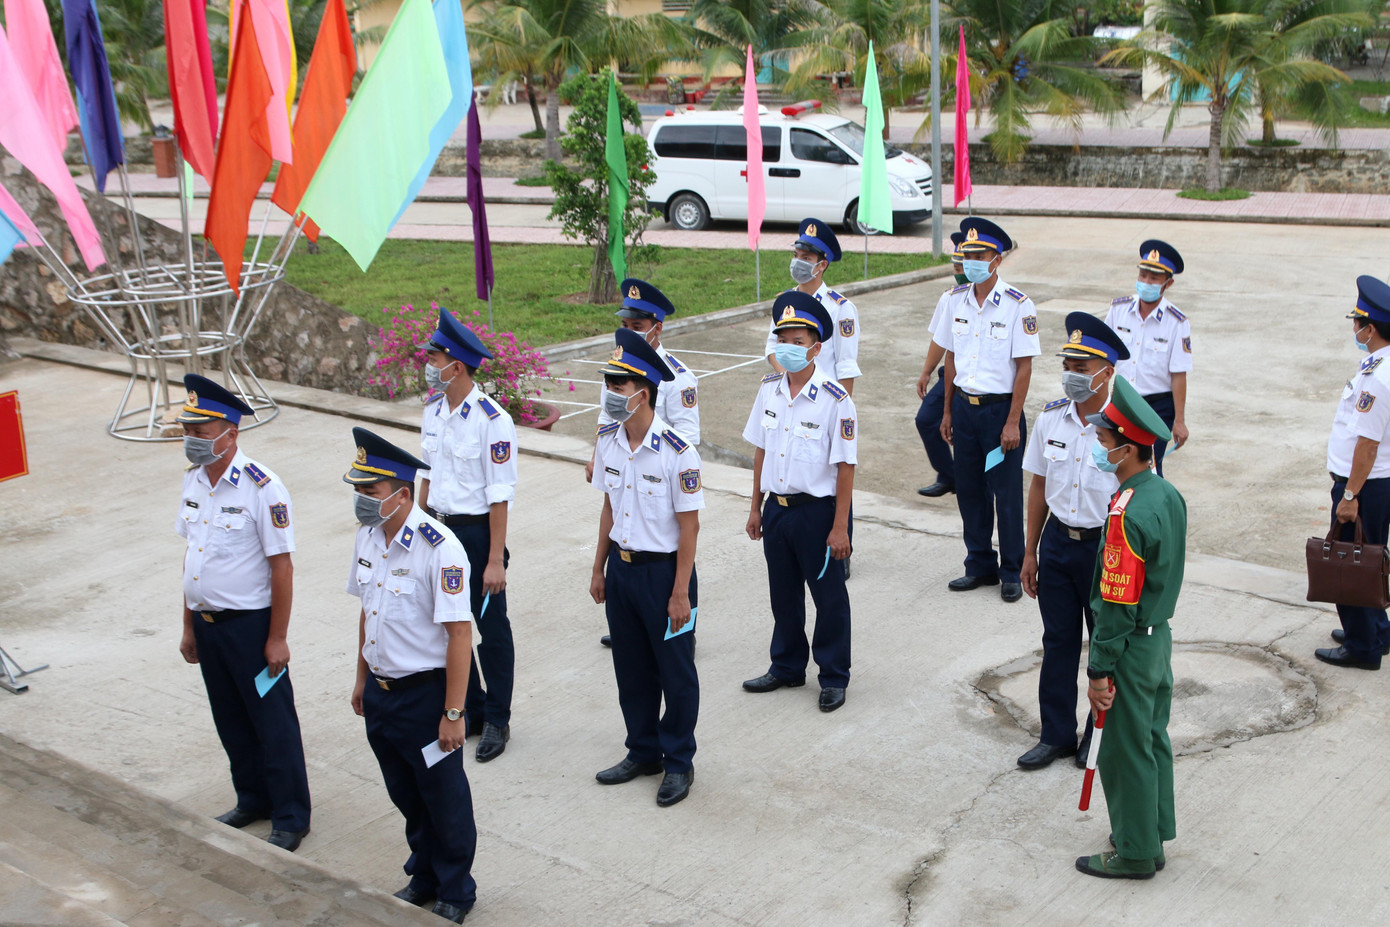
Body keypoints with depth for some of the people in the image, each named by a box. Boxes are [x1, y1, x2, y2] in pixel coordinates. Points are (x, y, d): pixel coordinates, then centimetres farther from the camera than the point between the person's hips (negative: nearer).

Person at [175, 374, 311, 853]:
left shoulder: (260, 487, -18)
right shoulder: (192, 480, 5)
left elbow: (282, 567, -16)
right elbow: (192, 556, 13)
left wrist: (277, 638, -16)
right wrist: (189, 627, 14)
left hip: (250, 624, -7)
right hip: (207, 623, 7)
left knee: (273, 723, 4)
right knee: (230, 720, 19)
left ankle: (290, 818, 17)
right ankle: (253, 799, 37)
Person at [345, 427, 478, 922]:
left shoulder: (438, 548, -23)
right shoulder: (368, 536, 1)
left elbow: (460, 633, -22)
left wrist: (453, 713, -22)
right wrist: (362, 679, 19)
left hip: (426, 694, -7)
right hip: (380, 692, 7)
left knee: (444, 800, 11)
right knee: (406, 797, 22)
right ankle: (423, 877, 43)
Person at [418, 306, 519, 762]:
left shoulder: (492, 420, -18)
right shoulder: (433, 412, 5)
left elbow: (500, 496, -17)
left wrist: (495, 560, -18)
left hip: (476, 532, -7)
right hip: (438, 529, 7)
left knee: (492, 629, 7)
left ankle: (497, 720, 21)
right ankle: (470, 709, 31)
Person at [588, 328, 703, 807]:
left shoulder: (676, 453, -20)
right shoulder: (607, 441, 0)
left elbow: (688, 525, -16)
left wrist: (680, 592, -15)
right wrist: (599, 568, 13)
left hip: (663, 569, -6)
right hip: (621, 565, 6)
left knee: (675, 672, 9)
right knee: (631, 668, 17)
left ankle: (678, 762, 25)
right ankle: (643, 752, 35)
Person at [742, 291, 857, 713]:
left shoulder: (834, 399, -16)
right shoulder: (769, 389, 1)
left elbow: (845, 467, -13)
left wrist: (840, 527, -14)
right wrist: (756, 508, 12)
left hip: (817, 509, -5)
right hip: (777, 507, 5)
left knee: (829, 597, 8)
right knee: (783, 594, 18)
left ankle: (833, 677, 24)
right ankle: (787, 667, 36)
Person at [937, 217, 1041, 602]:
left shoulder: (1017, 306, -12)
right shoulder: (956, 300, 4)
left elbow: (1024, 367, -11)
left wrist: (1012, 422, -14)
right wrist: (948, 411, 12)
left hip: (1000, 408, -5)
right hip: (965, 407, 5)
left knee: (1006, 494, 3)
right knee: (969, 491, 11)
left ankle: (1012, 572, 18)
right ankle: (981, 566, 26)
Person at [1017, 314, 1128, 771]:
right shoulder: (1051, 418, -3)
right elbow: (1039, 485, 7)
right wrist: (1030, 551, 8)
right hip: (1057, 540, 4)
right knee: (1058, 641, 13)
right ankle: (1056, 734, 28)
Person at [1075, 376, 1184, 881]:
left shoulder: (1127, 515, -27)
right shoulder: (1168, 494, 1)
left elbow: (1117, 604, -24)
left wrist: (1100, 671, -16)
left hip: (1131, 648, -9)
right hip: (1160, 636, 9)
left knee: (1125, 752, 5)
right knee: (1152, 740, 20)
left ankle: (1134, 853, 19)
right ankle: (1152, 837, 33)